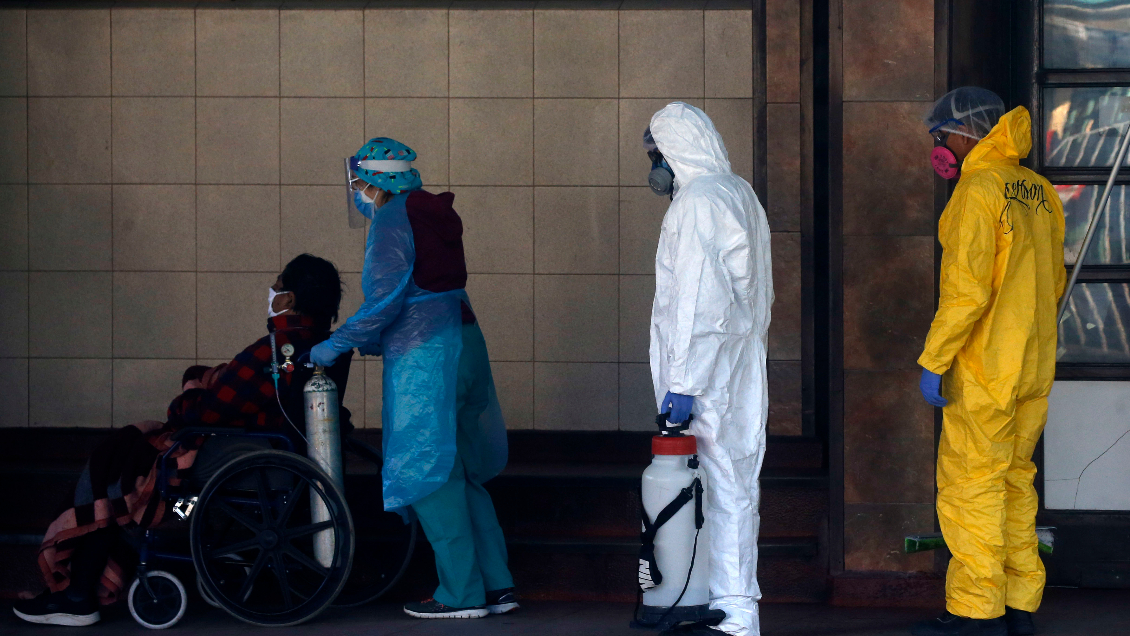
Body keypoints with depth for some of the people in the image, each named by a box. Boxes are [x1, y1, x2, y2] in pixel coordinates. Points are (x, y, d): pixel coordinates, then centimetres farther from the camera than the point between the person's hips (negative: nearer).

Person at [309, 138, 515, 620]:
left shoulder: (392, 220, -10)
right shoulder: (432, 215, 16)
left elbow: (386, 298, -18)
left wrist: (338, 344, -10)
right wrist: (369, 342, 23)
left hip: (424, 356, -9)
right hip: (462, 341, 9)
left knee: (430, 475, -3)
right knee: (458, 472, 14)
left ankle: (462, 593, -1)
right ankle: (496, 585, 14)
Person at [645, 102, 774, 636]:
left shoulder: (698, 202, -14)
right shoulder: (741, 194, 17)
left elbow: (698, 302, -21)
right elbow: (759, 295, 20)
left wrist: (683, 382, -21)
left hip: (709, 373, -10)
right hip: (742, 367, 10)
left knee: (721, 487, -7)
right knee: (732, 484, 11)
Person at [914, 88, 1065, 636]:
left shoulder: (978, 190, -14)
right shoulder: (1040, 192, 11)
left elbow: (967, 287, -20)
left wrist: (933, 360, -16)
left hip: (986, 367, -8)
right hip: (1034, 366, 8)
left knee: (971, 483, -3)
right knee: (1014, 479, 14)